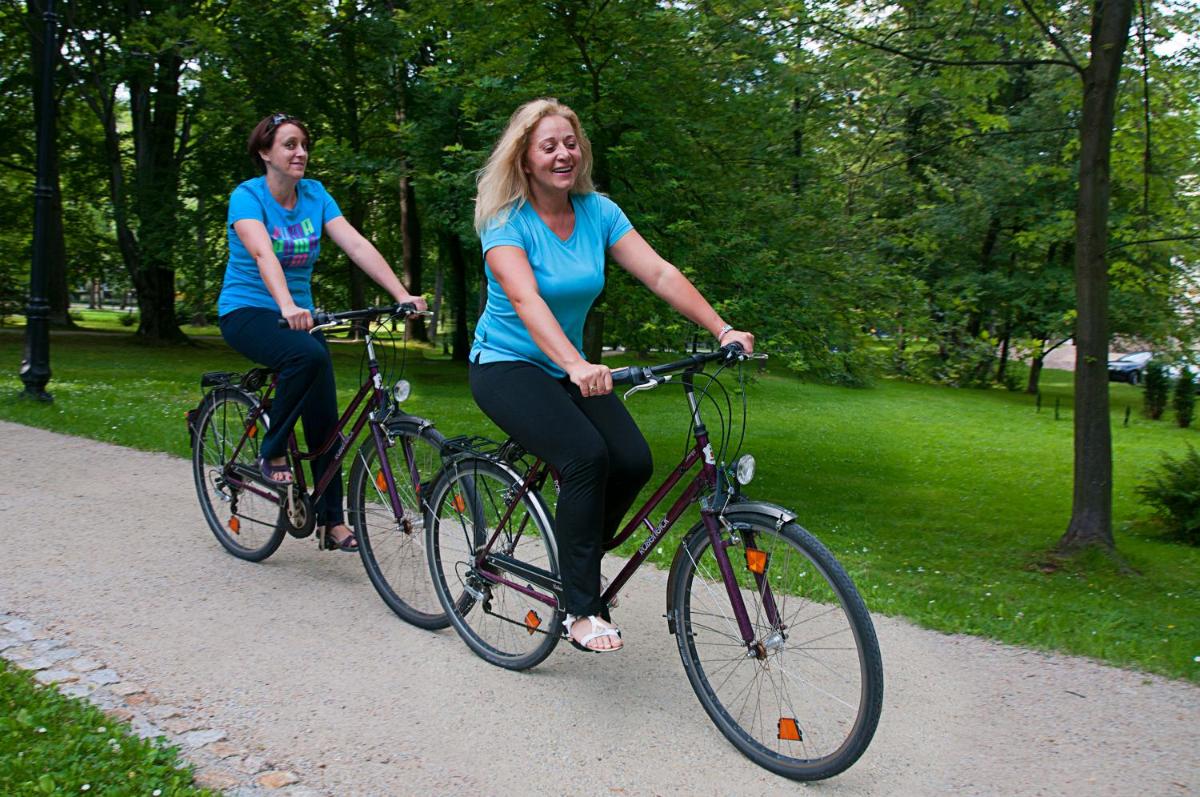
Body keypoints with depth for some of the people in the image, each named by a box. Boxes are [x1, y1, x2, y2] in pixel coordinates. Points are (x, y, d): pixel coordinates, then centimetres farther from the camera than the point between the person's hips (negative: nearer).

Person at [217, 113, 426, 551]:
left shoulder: (315, 194, 1)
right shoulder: (247, 196, -12)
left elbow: (356, 244, -11)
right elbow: (263, 254, -30)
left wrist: (402, 295, -23)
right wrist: (287, 307, -48)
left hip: (298, 313, 5)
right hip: (247, 311, -5)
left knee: (324, 416, -6)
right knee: (308, 355, -35)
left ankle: (332, 522, 3)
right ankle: (272, 453, -14)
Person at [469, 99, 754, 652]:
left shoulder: (597, 211, -1)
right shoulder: (506, 221, -16)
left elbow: (660, 274, -9)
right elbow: (525, 299, -33)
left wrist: (722, 329, -20)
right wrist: (575, 366, -49)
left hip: (565, 367, 5)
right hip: (506, 366, -5)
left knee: (633, 461, -16)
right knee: (586, 456, -28)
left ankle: (578, 560, 11)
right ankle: (580, 609, -15)